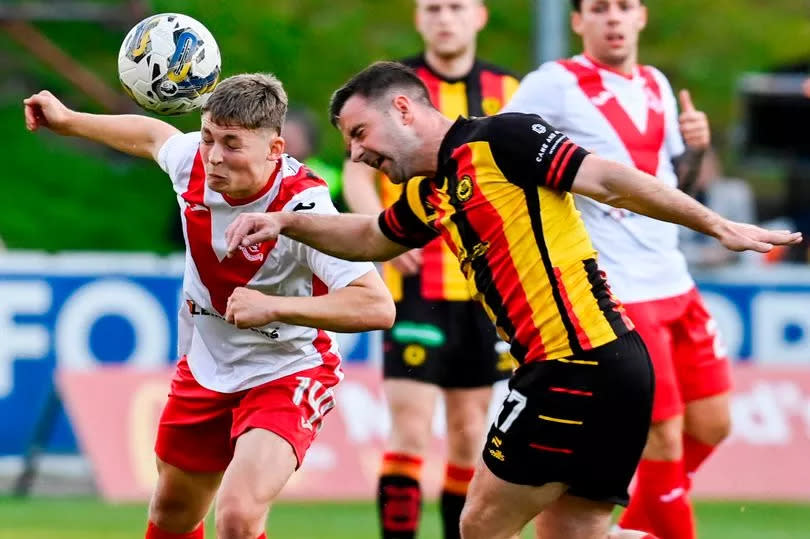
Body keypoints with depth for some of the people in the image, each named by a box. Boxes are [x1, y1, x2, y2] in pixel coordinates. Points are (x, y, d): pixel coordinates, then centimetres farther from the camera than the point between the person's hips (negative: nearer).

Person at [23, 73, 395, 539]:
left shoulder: (303, 209, -32)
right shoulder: (192, 161, -16)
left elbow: (378, 306, -40)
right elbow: (154, 136, 11)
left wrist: (272, 307, -44)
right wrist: (67, 121, 20)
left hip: (285, 374, -6)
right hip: (205, 370, 6)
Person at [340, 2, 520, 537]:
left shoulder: (507, 90, 9)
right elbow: (358, 173, -4)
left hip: (486, 290, 4)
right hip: (415, 288, -4)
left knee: (470, 433, 8)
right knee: (410, 429, -11)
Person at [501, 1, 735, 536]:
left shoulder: (657, 86, 13)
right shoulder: (556, 85, -8)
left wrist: (696, 148, 2)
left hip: (674, 285, 7)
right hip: (614, 293, -7)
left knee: (711, 424, 9)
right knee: (664, 436, -8)